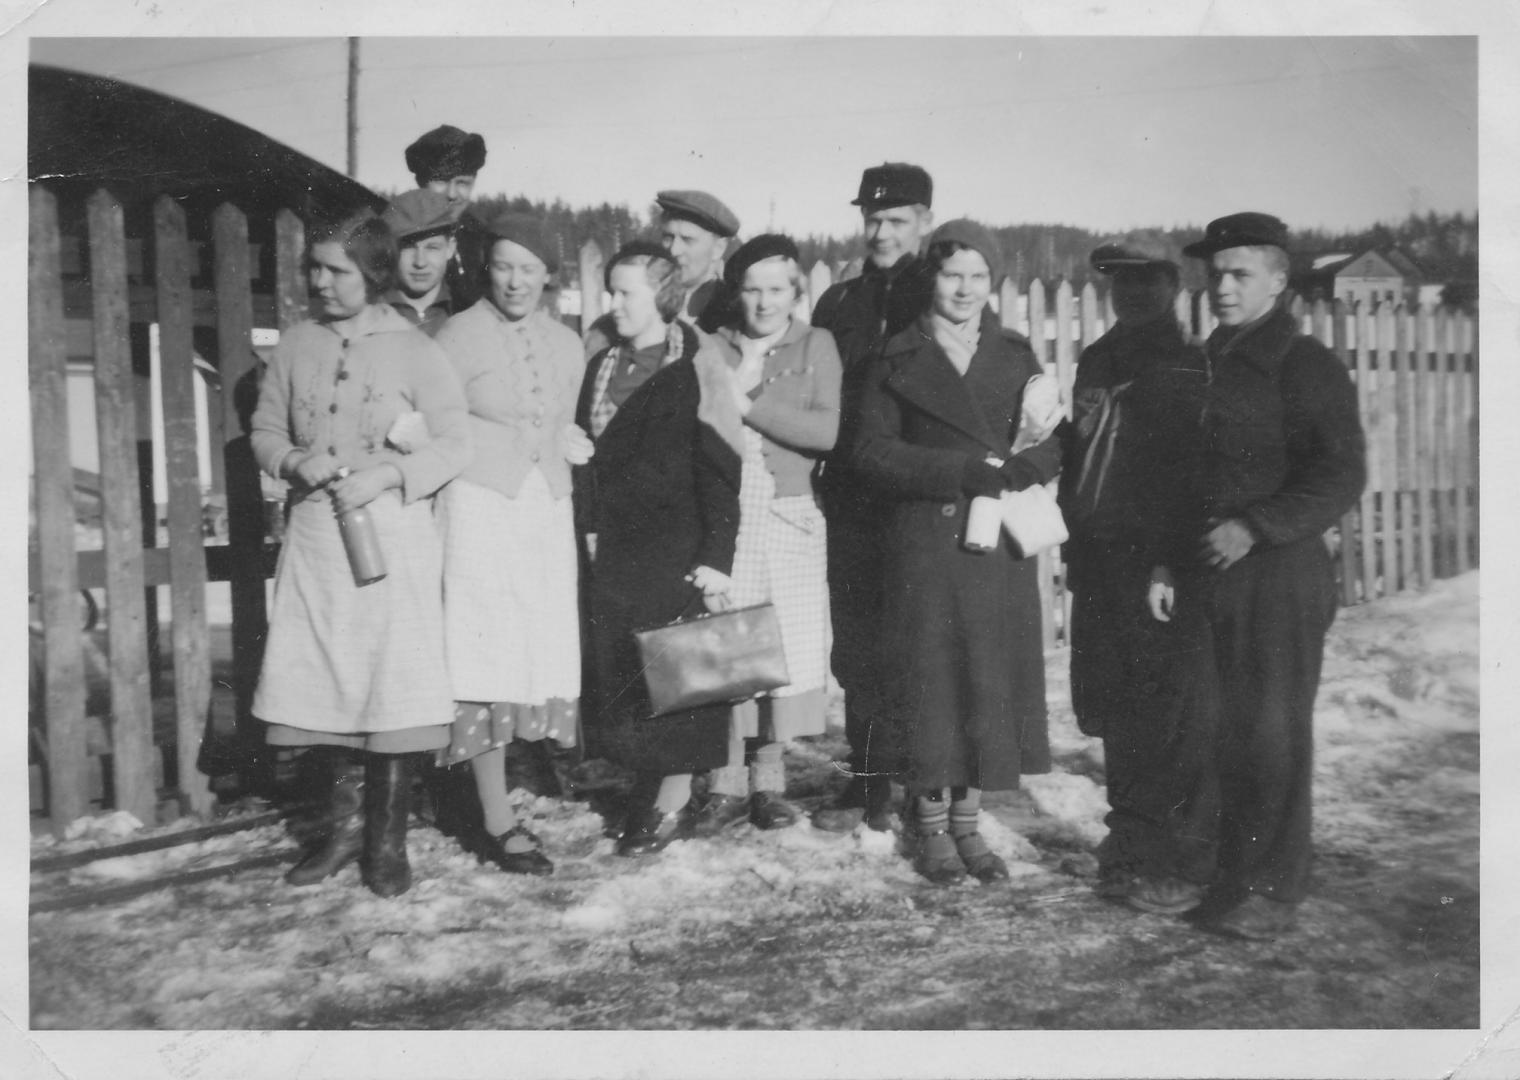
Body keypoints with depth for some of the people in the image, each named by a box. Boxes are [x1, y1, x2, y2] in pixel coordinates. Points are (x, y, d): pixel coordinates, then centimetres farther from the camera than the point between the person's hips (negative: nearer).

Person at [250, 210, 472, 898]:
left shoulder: (414, 349, -2)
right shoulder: (296, 345, 9)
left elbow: (455, 446, -4)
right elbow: (264, 432, 14)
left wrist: (386, 473, -16)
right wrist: (295, 461, -7)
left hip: (394, 535, -3)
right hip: (315, 535, 4)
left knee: (393, 686, -2)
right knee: (327, 684, 7)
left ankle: (388, 840, 12)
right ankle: (347, 826, 23)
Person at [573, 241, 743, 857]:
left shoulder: (696, 366, -8)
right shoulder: (603, 366, 12)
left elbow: (720, 467, -11)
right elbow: (587, 452, 16)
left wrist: (716, 557, -15)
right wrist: (590, 527, 7)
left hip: (678, 546, -6)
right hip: (615, 546, 6)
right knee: (617, 672, 7)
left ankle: (673, 804, 12)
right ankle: (648, 782, 22)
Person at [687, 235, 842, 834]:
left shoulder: (817, 345, 7)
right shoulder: (713, 346, 10)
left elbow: (826, 431, -6)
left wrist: (747, 402, -9)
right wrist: (739, 375, -6)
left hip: (789, 518, 0)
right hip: (721, 514, 0)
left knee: (784, 651, 2)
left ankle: (768, 779, 18)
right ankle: (726, 783, 9)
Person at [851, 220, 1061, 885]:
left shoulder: (1015, 358, 13)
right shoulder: (899, 361, 4)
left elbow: (1050, 447, 10)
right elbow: (872, 450, -5)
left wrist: (1017, 469, -14)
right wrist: (963, 470, -15)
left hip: (1001, 545, 3)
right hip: (926, 542, -3)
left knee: (992, 679, 4)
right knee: (931, 680, 0)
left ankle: (967, 821, 18)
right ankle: (931, 825, 15)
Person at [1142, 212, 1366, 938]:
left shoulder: (1306, 366, -6)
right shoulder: (1206, 367, 15)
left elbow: (1341, 476, -13)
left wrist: (1255, 528, -21)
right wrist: (1169, 563, 12)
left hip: (1279, 578, -6)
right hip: (1204, 578, 6)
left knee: (1271, 732, 1)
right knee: (1201, 725, 9)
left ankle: (1270, 889, 13)